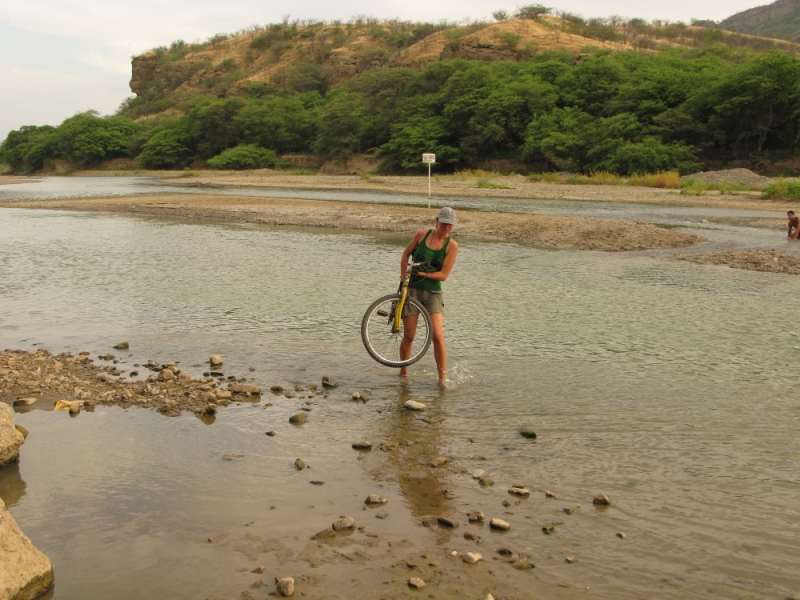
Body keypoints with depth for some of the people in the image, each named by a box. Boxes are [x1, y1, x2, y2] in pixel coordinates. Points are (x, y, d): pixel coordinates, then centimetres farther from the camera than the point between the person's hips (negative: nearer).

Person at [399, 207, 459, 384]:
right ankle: (403, 372, 22)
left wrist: (421, 273, -17)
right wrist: (403, 277, 6)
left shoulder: (452, 245, -5)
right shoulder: (422, 234, -1)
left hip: (433, 293, -1)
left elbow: (443, 275, -9)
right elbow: (406, 254, 14)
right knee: (409, 336, 2)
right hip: (412, 290, 1)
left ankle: (443, 378, -4)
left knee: (438, 335, -14)